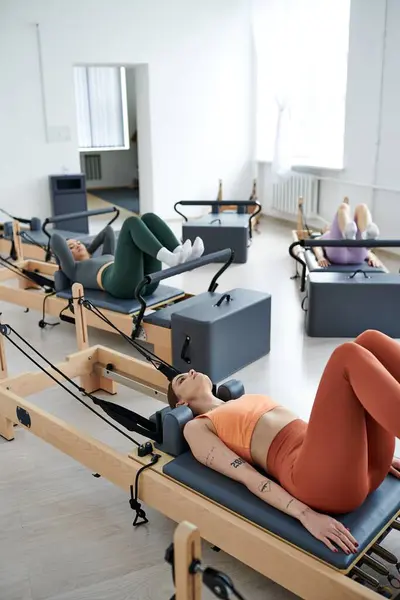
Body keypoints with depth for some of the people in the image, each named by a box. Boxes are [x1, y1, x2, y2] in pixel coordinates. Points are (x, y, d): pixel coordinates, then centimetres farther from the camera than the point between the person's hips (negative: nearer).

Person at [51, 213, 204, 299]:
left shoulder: (105, 258, 44)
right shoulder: (75, 270, 27)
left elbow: (109, 231, 52)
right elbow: (56, 238, 20)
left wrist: (89, 251, 56)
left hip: (147, 279, 7)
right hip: (123, 284, -7)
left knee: (148, 218, -3)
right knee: (131, 222, -17)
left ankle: (181, 254, -29)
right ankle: (170, 258, -43)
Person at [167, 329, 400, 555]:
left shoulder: (247, 399, 35)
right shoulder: (197, 428, 15)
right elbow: (249, 478, -1)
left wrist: (376, 452, 19)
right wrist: (306, 515, -16)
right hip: (322, 475, -7)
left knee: (371, 341, -10)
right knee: (349, 356, -23)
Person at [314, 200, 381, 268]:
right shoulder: (323, 238, 42)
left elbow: (364, 249, 26)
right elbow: (317, 248, 19)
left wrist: (372, 257, 2)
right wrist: (321, 258, -6)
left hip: (357, 255, 2)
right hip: (337, 253, -2)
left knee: (362, 207, -10)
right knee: (343, 207, -14)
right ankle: (349, 237, -50)